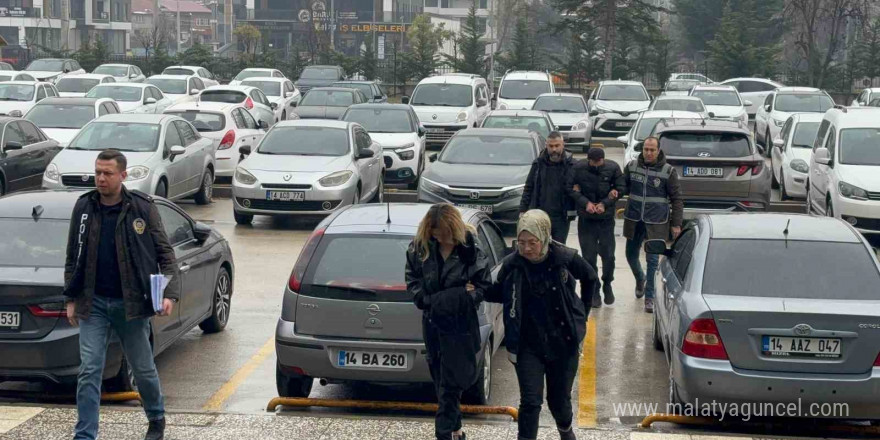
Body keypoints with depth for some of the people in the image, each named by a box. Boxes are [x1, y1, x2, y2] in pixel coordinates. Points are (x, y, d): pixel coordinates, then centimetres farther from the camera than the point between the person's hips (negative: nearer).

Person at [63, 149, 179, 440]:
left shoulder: (142, 208, -6)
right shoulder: (83, 207, 3)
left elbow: (164, 253, -3)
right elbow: (73, 257, 10)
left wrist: (170, 293, -14)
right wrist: (71, 299, 6)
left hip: (130, 303, -2)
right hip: (93, 304, 2)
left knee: (143, 368, 11)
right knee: (89, 370, -4)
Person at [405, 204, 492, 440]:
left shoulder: (472, 252, -16)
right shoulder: (420, 247, -5)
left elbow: (483, 287, -10)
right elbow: (412, 277, 7)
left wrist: (437, 300, -19)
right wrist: (424, 299, -12)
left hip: (460, 325, -5)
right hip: (432, 321, 5)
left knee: (451, 382, -4)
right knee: (440, 378, 14)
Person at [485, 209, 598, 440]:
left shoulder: (565, 258, -14)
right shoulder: (512, 264, -12)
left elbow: (590, 279, 6)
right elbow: (498, 293, 5)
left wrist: (581, 313, 9)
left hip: (563, 342, 0)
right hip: (528, 345, 0)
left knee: (559, 399, 16)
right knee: (530, 402, -7)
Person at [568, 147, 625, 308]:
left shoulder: (613, 168, -10)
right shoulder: (578, 168, -12)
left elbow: (621, 188, -3)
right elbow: (570, 188, -5)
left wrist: (605, 203, -14)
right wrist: (585, 202, -18)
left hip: (606, 218, 0)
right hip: (586, 218, 0)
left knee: (608, 255, 4)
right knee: (589, 257, 3)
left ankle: (607, 285, 28)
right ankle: (594, 291, 16)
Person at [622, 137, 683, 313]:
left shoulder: (668, 171, -6)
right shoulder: (632, 167, 2)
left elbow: (676, 199, -2)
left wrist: (676, 224, -5)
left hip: (656, 223, -3)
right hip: (634, 219, 4)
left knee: (653, 259, -2)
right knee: (631, 255, 16)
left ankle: (649, 297, 6)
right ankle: (640, 280, 46)